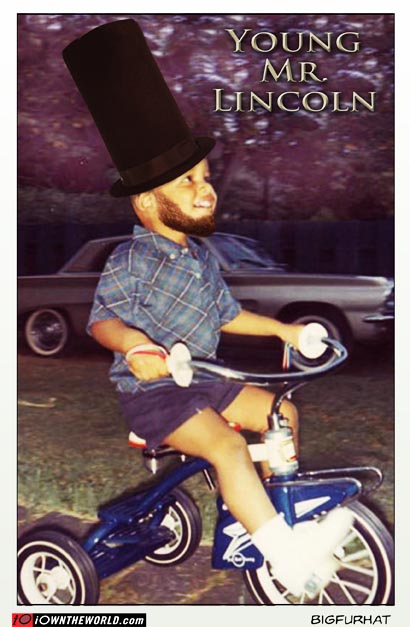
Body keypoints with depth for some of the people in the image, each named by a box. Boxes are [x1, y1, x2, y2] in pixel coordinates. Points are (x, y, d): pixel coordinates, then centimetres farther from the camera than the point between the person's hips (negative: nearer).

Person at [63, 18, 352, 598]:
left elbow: (227, 314, 18)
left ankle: (285, 522, 16)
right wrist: (135, 345, -44)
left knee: (282, 413, 6)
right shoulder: (132, 260, -16)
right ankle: (289, 558, -24)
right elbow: (102, 317, -25)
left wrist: (281, 329, 15)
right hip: (151, 391, -8)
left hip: (201, 381, 9)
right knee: (226, 446, -29)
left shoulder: (200, 257, 8)